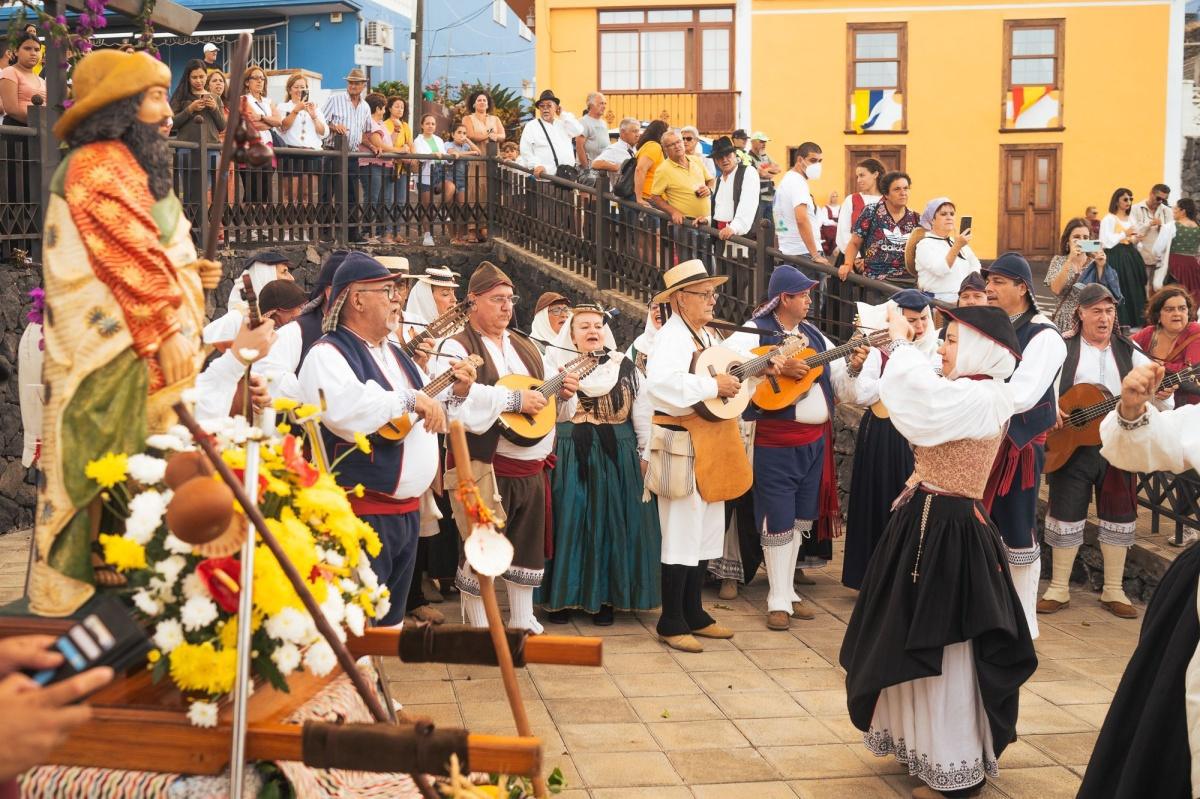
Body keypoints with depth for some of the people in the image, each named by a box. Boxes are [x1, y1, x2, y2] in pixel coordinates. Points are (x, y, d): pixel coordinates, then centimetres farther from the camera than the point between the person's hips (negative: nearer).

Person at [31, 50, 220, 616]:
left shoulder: (126, 165, 22)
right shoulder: (101, 163, -11)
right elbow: (129, 255, -18)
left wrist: (190, 273, 11)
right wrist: (169, 328, -20)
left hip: (138, 346, 10)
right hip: (115, 350, -10)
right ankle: (70, 591, -3)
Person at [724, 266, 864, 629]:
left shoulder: (814, 336, 12)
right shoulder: (755, 332, -7)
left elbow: (840, 388, 14)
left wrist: (853, 367, -7)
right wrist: (778, 367, -29)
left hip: (815, 440, 7)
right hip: (775, 443, -7)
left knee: (801, 519, 14)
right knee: (779, 521, -1)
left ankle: (788, 590, 26)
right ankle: (779, 601, 9)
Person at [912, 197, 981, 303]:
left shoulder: (957, 241, 21)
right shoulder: (925, 245, -3)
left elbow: (975, 266, 26)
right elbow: (940, 270, -19)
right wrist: (957, 247, -30)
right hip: (939, 301, -7)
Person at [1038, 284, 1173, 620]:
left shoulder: (1128, 352, 8)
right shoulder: (1062, 348, 0)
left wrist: (1163, 395, -19)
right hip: (1071, 444, -2)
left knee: (1117, 515, 6)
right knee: (1066, 513, 3)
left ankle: (1114, 590, 17)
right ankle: (1059, 589, 14)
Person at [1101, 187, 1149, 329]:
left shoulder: (1131, 218, 16)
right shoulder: (1108, 219, -6)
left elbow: (1133, 243, 21)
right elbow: (1106, 241, -16)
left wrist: (1137, 239, 0)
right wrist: (1124, 234, -18)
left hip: (1131, 257, 7)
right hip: (1115, 257, -7)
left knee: (1133, 289, 4)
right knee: (1118, 290, -9)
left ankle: (1132, 320, 10)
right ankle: (1119, 322, -4)